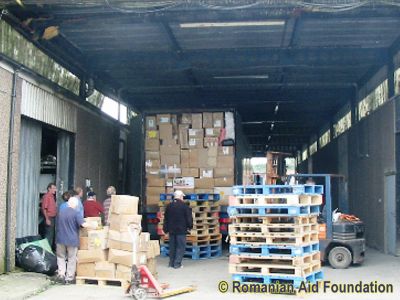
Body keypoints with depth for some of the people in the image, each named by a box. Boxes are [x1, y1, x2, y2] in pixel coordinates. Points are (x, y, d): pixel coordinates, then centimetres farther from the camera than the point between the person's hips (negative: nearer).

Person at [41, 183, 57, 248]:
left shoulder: (52, 196, 15)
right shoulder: (46, 196, -12)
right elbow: (44, 209, -17)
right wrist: (47, 219, -21)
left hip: (53, 218, 9)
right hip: (49, 218, -9)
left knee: (52, 234, 12)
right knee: (49, 234, -7)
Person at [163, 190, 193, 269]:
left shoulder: (169, 206, 6)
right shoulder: (184, 206, -11)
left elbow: (165, 219, 11)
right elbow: (189, 218, -6)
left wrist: (166, 229, 18)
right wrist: (190, 226, 10)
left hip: (171, 230, 5)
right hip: (181, 230, -5)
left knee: (172, 247, 14)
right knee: (180, 247, 1)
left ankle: (171, 263, 18)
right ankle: (177, 263, -3)